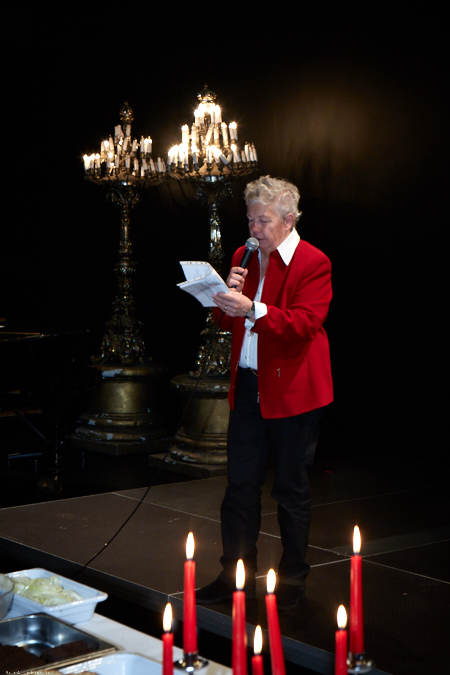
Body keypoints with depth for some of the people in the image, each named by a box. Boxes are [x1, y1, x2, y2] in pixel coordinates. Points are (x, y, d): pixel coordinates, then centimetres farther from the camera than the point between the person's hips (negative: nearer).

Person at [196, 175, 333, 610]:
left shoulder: (313, 263, -8)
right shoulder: (245, 257, 12)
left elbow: (304, 324, -20)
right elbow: (224, 322, 14)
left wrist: (253, 309, -31)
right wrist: (228, 293, -6)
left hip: (292, 391, -6)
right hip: (248, 386, 6)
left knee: (290, 488, 4)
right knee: (240, 484, 8)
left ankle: (292, 580, 18)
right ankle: (236, 576, 18)